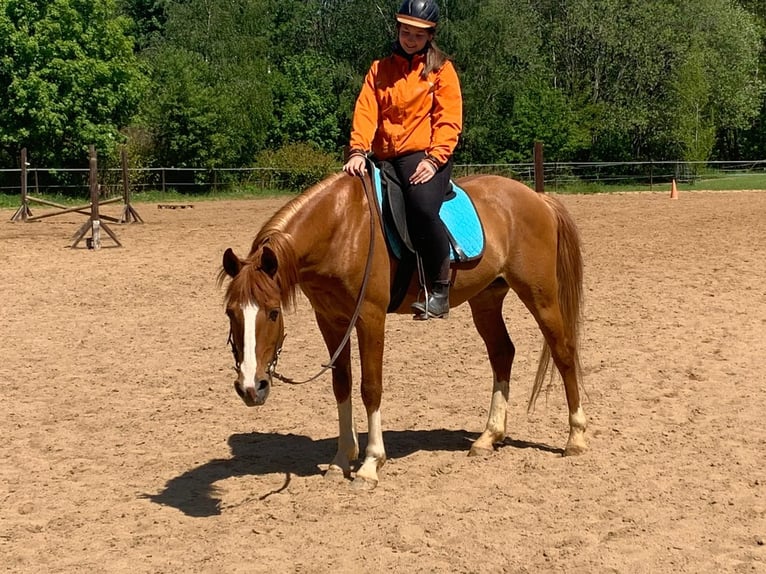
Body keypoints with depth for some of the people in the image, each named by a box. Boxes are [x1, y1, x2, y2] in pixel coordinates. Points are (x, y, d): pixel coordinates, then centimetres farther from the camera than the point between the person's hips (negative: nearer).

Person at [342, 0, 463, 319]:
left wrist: (433, 159, -17)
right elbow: (365, 112, 4)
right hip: (386, 159, 5)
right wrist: (358, 151, -14)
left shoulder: (441, 69, 7)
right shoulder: (380, 70, 16)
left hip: (425, 157, -5)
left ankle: (440, 290, -24)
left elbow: (449, 121, -2)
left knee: (422, 207, -34)